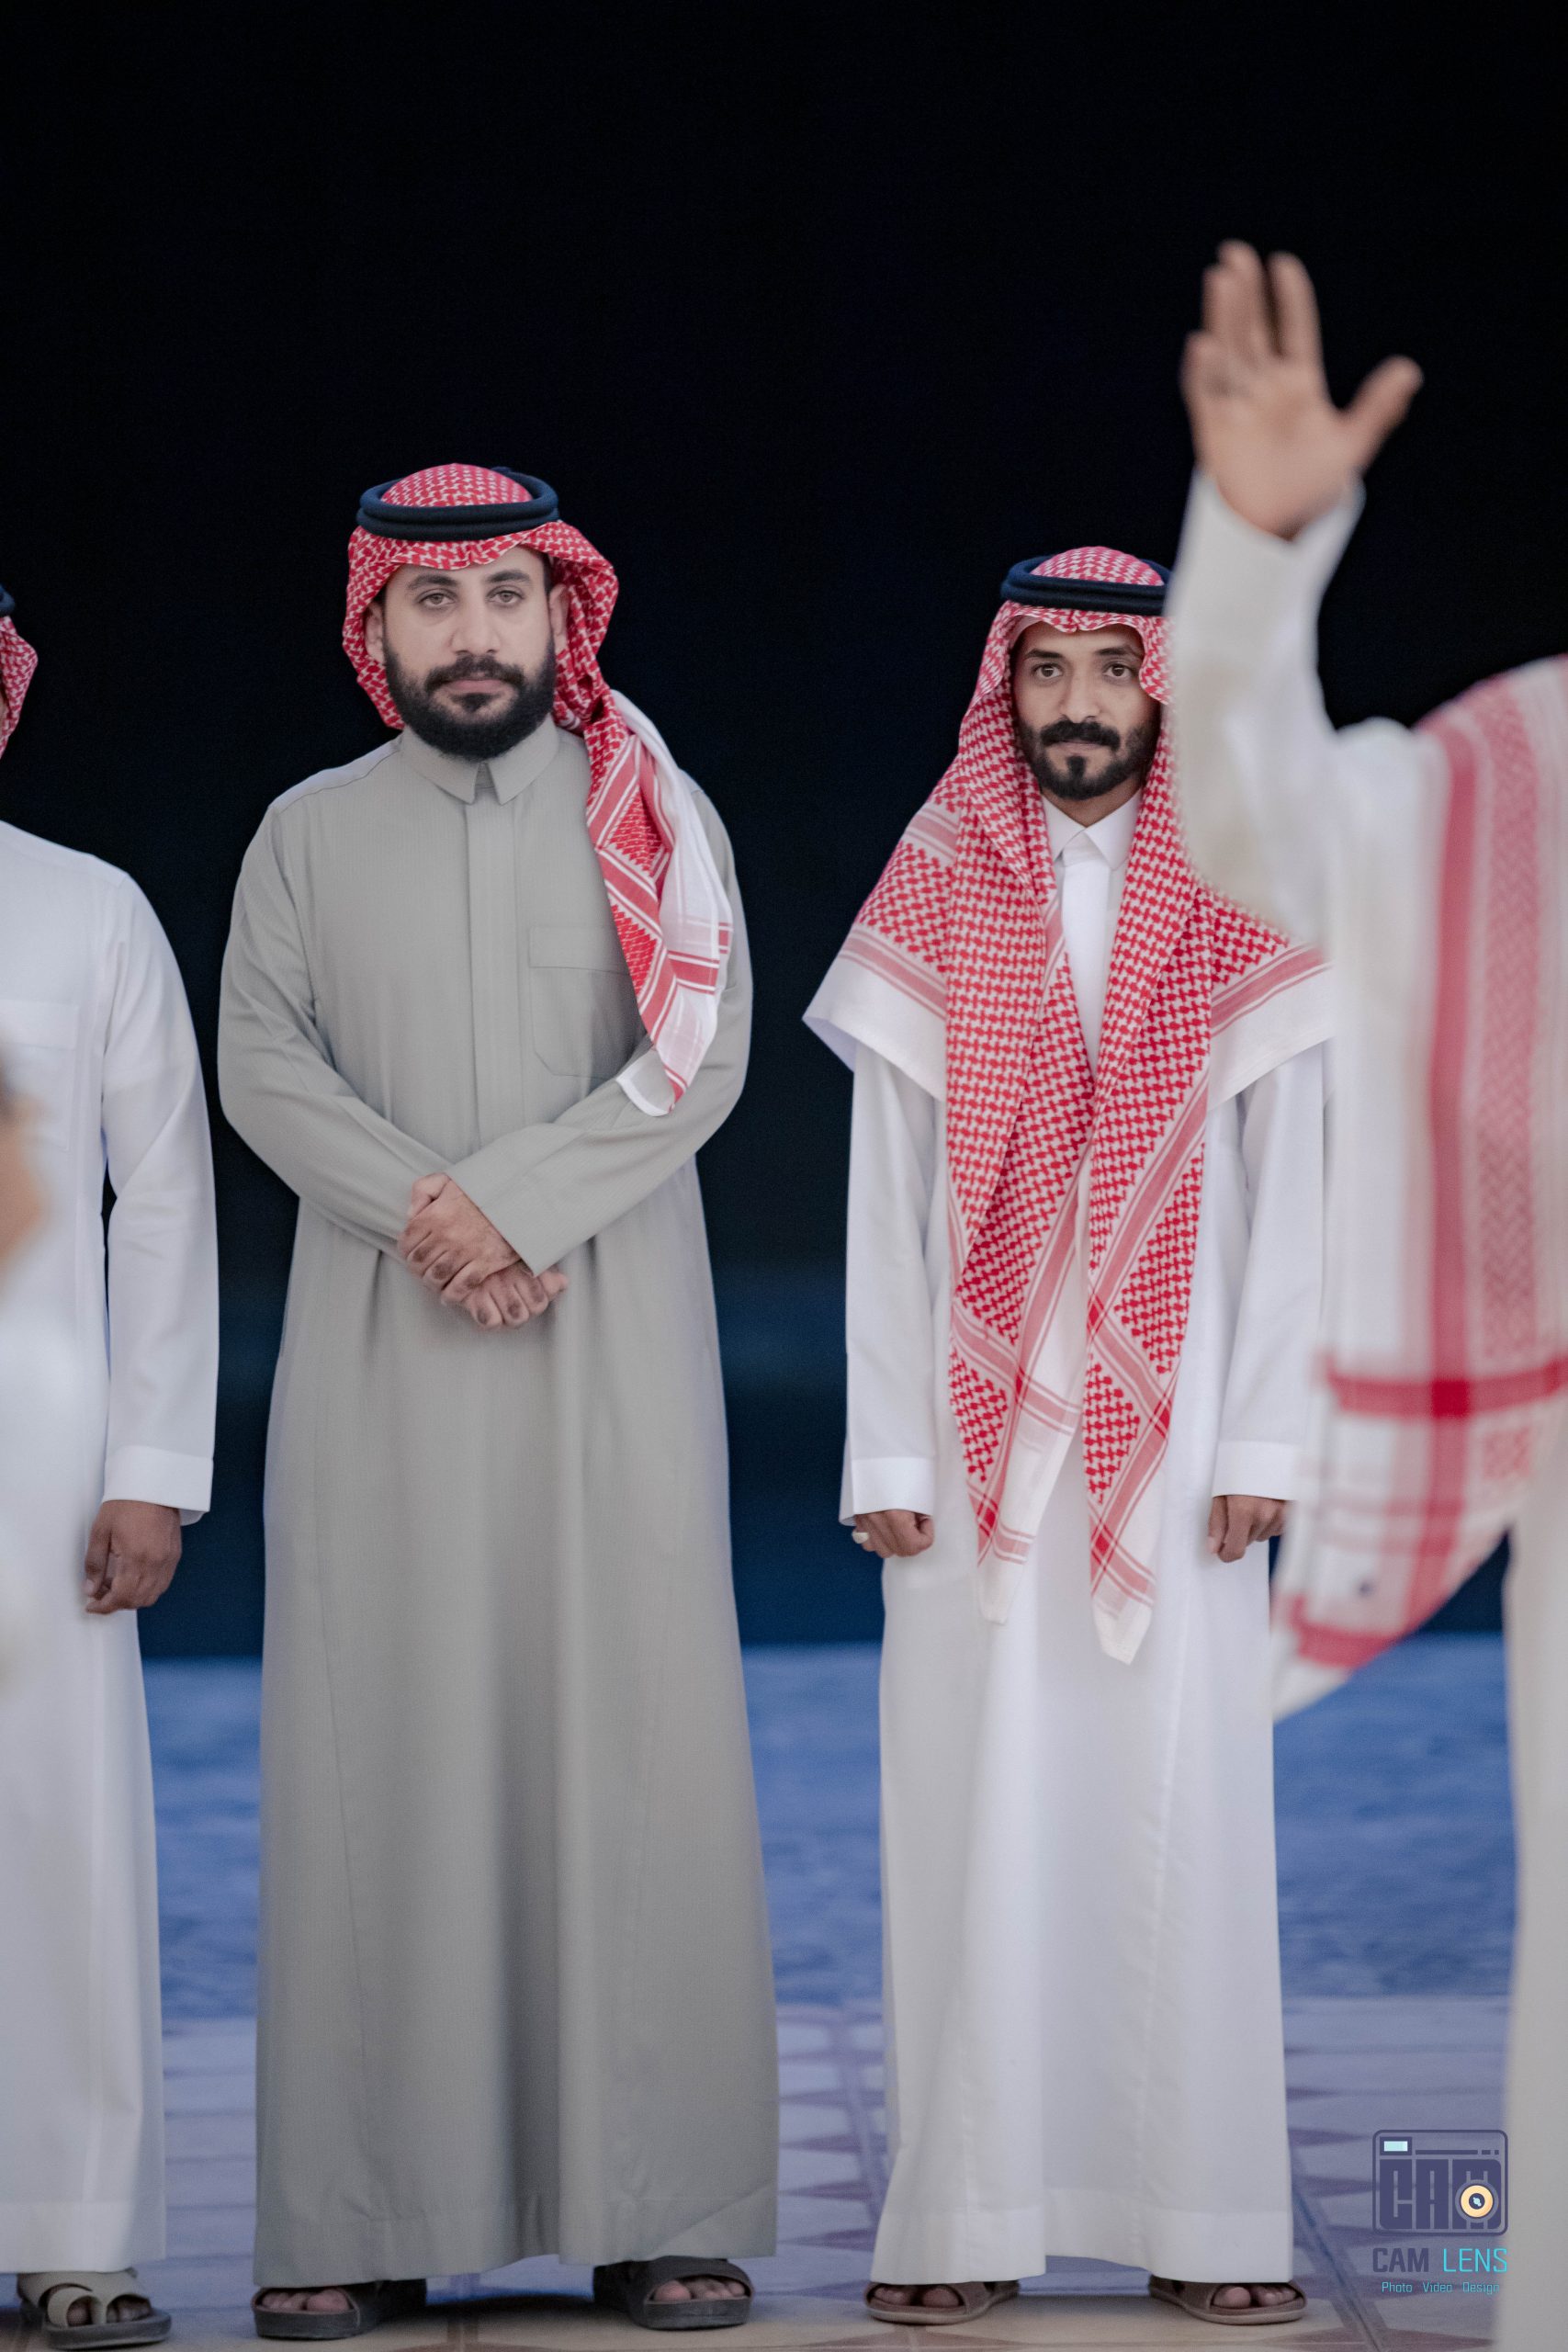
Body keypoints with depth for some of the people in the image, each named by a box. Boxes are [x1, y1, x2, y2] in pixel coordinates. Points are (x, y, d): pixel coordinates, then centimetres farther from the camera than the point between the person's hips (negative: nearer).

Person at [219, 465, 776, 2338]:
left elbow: (698, 1063, -4)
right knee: (377, 1743, -3)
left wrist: (514, 1202, -15)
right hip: (378, 1362, 1)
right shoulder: (309, 833, 11)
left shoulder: (651, 819, 8)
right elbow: (263, 1064, 0)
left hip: (613, 1345, -1)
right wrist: (423, 1208, -15)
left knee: (632, 1734, -4)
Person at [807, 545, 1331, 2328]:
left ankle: (1208, 2218, 4)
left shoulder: (1241, 912, 6)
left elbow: (1283, 1194, 4)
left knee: (1184, 1806, -1)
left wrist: (1262, 1443, -3)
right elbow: (888, 1205, 4)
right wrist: (888, 1457, -2)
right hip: (978, 1431, 0)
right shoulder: (935, 903, 6)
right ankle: (962, 2221, 2)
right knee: (974, 1804, -1)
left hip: (1172, 1432, 0)